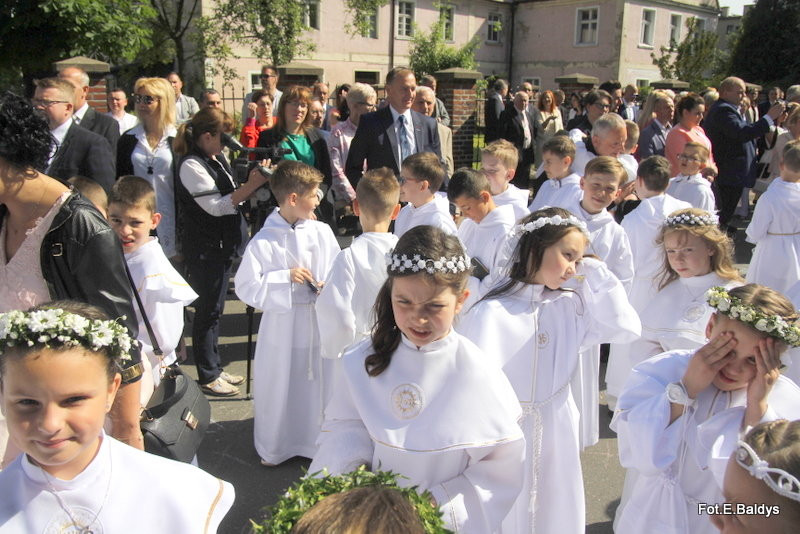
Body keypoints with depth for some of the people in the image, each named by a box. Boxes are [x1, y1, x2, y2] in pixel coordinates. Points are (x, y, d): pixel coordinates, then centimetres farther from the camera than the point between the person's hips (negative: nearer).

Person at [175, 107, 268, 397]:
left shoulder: (216, 159, 10)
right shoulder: (191, 165, -17)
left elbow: (230, 197, 17)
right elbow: (215, 206, -20)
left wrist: (252, 183, 0)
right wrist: (252, 184, -24)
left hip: (222, 244, 9)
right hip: (204, 248, -9)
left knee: (214, 309, 17)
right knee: (207, 311, 1)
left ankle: (215, 368, 29)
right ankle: (208, 376, 13)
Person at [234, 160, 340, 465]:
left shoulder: (322, 233, -1)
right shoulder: (263, 242, -11)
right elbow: (245, 287, -11)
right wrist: (285, 278, -18)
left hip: (321, 323, 3)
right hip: (282, 326, -3)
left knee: (321, 383, 13)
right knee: (278, 386, 10)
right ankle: (274, 448, 34)